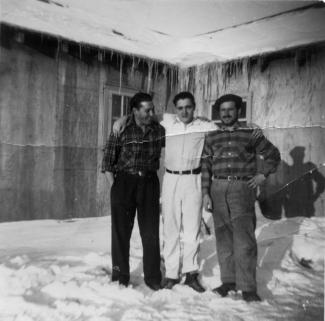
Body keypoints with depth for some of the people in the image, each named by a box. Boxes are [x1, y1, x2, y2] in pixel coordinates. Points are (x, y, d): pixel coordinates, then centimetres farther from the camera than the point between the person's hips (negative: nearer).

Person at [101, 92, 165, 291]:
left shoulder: (159, 130, 2)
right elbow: (108, 159, -2)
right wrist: (114, 184, -7)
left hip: (149, 182, 2)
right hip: (124, 181, -1)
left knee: (151, 231, 4)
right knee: (121, 231, 5)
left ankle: (153, 276, 16)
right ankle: (120, 276, 19)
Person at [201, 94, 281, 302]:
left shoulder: (250, 134, 5)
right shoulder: (212, 137, 12)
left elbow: (273, 154, 12)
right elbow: (206, 167, 9)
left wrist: (263, 175, 2)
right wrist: (206, 193, 2)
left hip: (242, 189, -3)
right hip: (218, 189, 3)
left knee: (244, 238, -7)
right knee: (223, 237, 8)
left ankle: (248, 287, 0)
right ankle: (229, 281, 20)